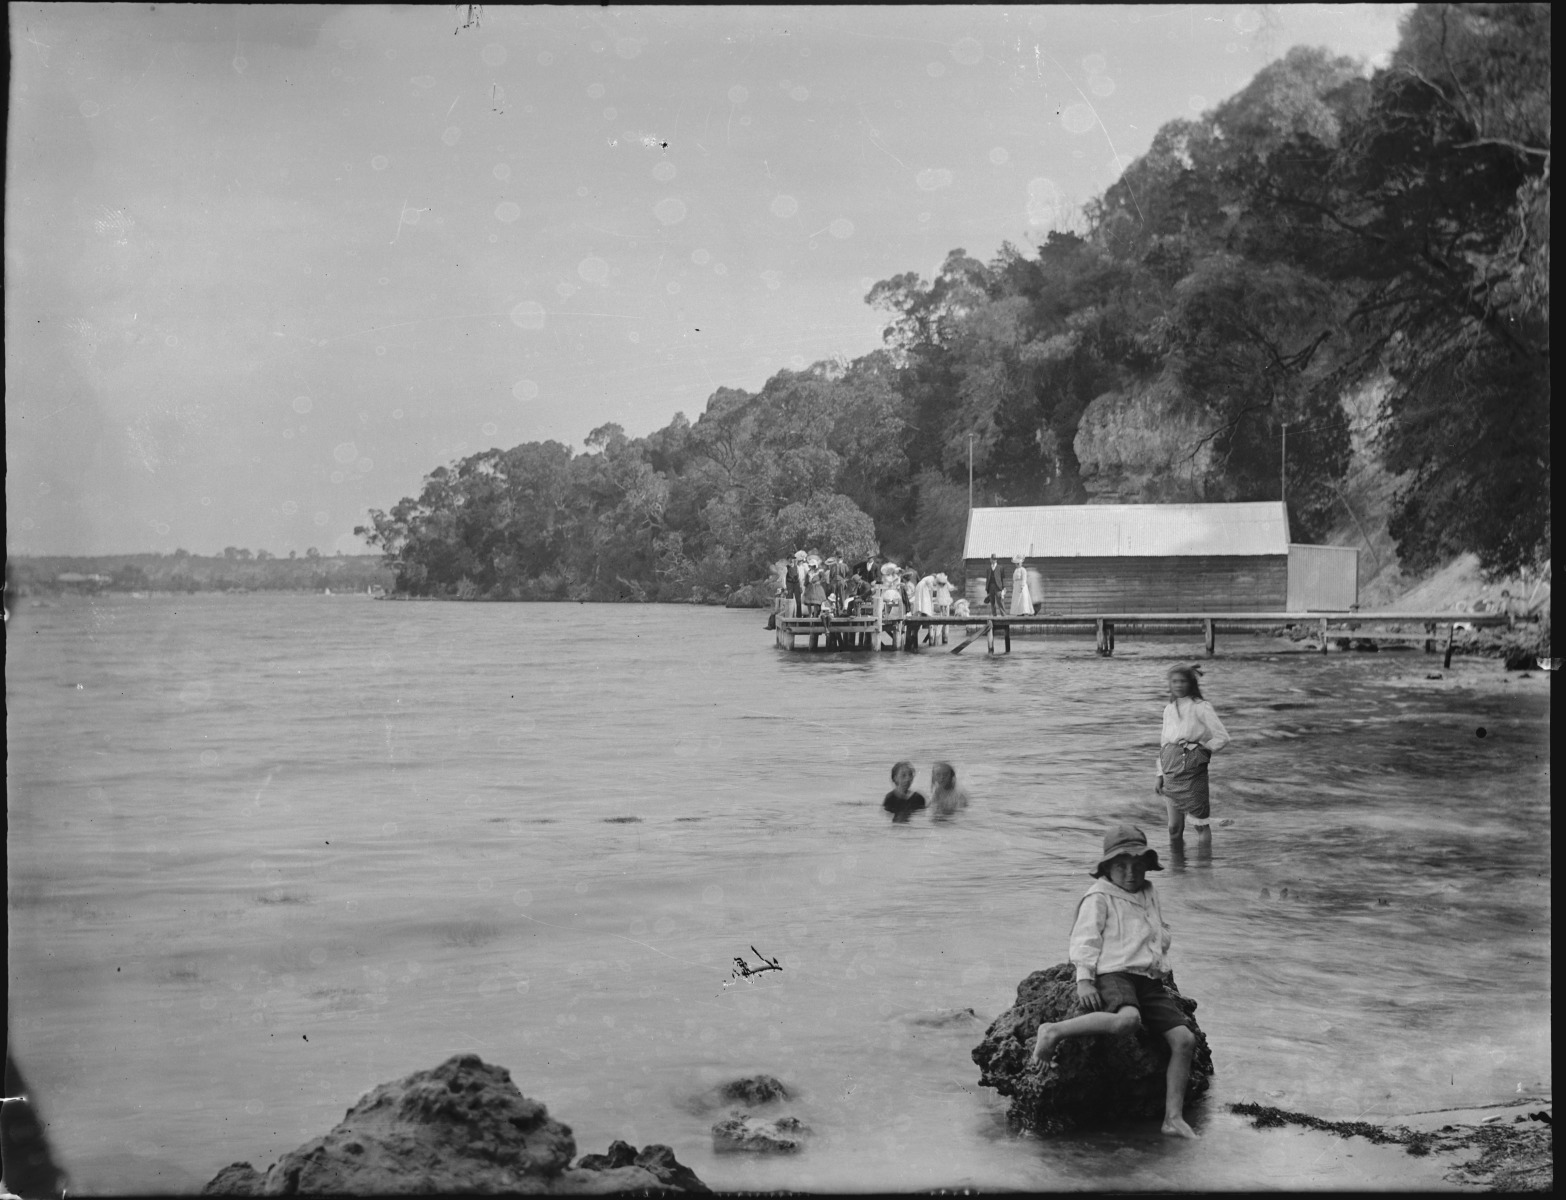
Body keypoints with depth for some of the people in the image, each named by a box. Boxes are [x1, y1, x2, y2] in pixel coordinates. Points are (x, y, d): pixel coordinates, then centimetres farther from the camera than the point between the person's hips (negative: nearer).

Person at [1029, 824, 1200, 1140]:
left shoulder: (1149, 896, 25)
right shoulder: (1099, 897, 3)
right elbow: (1085, 939, -4)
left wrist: (1162, 974, 23)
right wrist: (1084, 980, -15)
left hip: (1150, 981, 7)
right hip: (1114, 974, -7)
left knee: (1185, 1039, -11)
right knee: (1127, 1020, -40)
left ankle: (1174, 1117, -9)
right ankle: (1053, 1031, -26)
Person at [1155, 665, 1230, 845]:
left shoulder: (1200, 707, -4)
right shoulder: (1169, 709, 13)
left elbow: (1222, 737, -7)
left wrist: (1203, 751, -4)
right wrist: (1160, 776, 13)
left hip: (1192, 769, -6)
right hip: (1171, 771, 6)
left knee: (1200, 823, -1)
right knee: (1174, 827, 8)